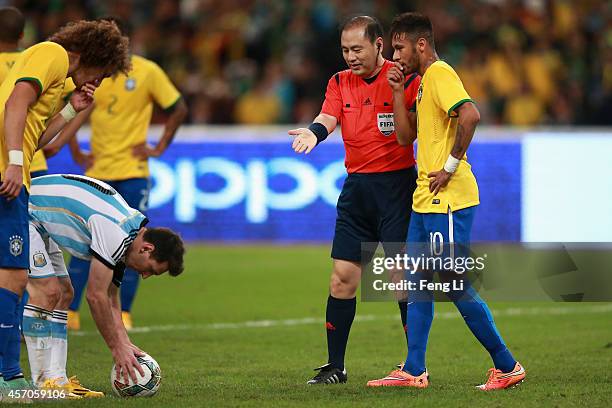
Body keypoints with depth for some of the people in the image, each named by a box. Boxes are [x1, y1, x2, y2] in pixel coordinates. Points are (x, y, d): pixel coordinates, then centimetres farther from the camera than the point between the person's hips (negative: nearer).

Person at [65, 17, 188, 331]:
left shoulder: (147, 72, -5)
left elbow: (178, 109, 3)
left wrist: (159, 148, -3)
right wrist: (77, 153, 8)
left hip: (133, 171, -2)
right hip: (98, 171, 2)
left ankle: (125, 314, 5)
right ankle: (70, 312, 4)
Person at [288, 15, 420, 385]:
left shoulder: (404, 78, -7)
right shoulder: (341, 82, 10)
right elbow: (328, 117, -3)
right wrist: (313, 132, -25)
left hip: (397, 184, -5)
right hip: (357, 185, 5)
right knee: (343, 277, 3)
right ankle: (335, 366, 10)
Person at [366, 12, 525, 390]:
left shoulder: (440, 73, -12)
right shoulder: (424, 79, 18)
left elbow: (470, 115, -28)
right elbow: (407, 134, 21)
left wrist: (451, 165, -22)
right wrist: (398, 92, 10)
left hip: (448, 198, -10)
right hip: (426, 200, 10)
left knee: (456, 285, -7)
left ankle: (507, 367, 0)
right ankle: (414, 371, 12)